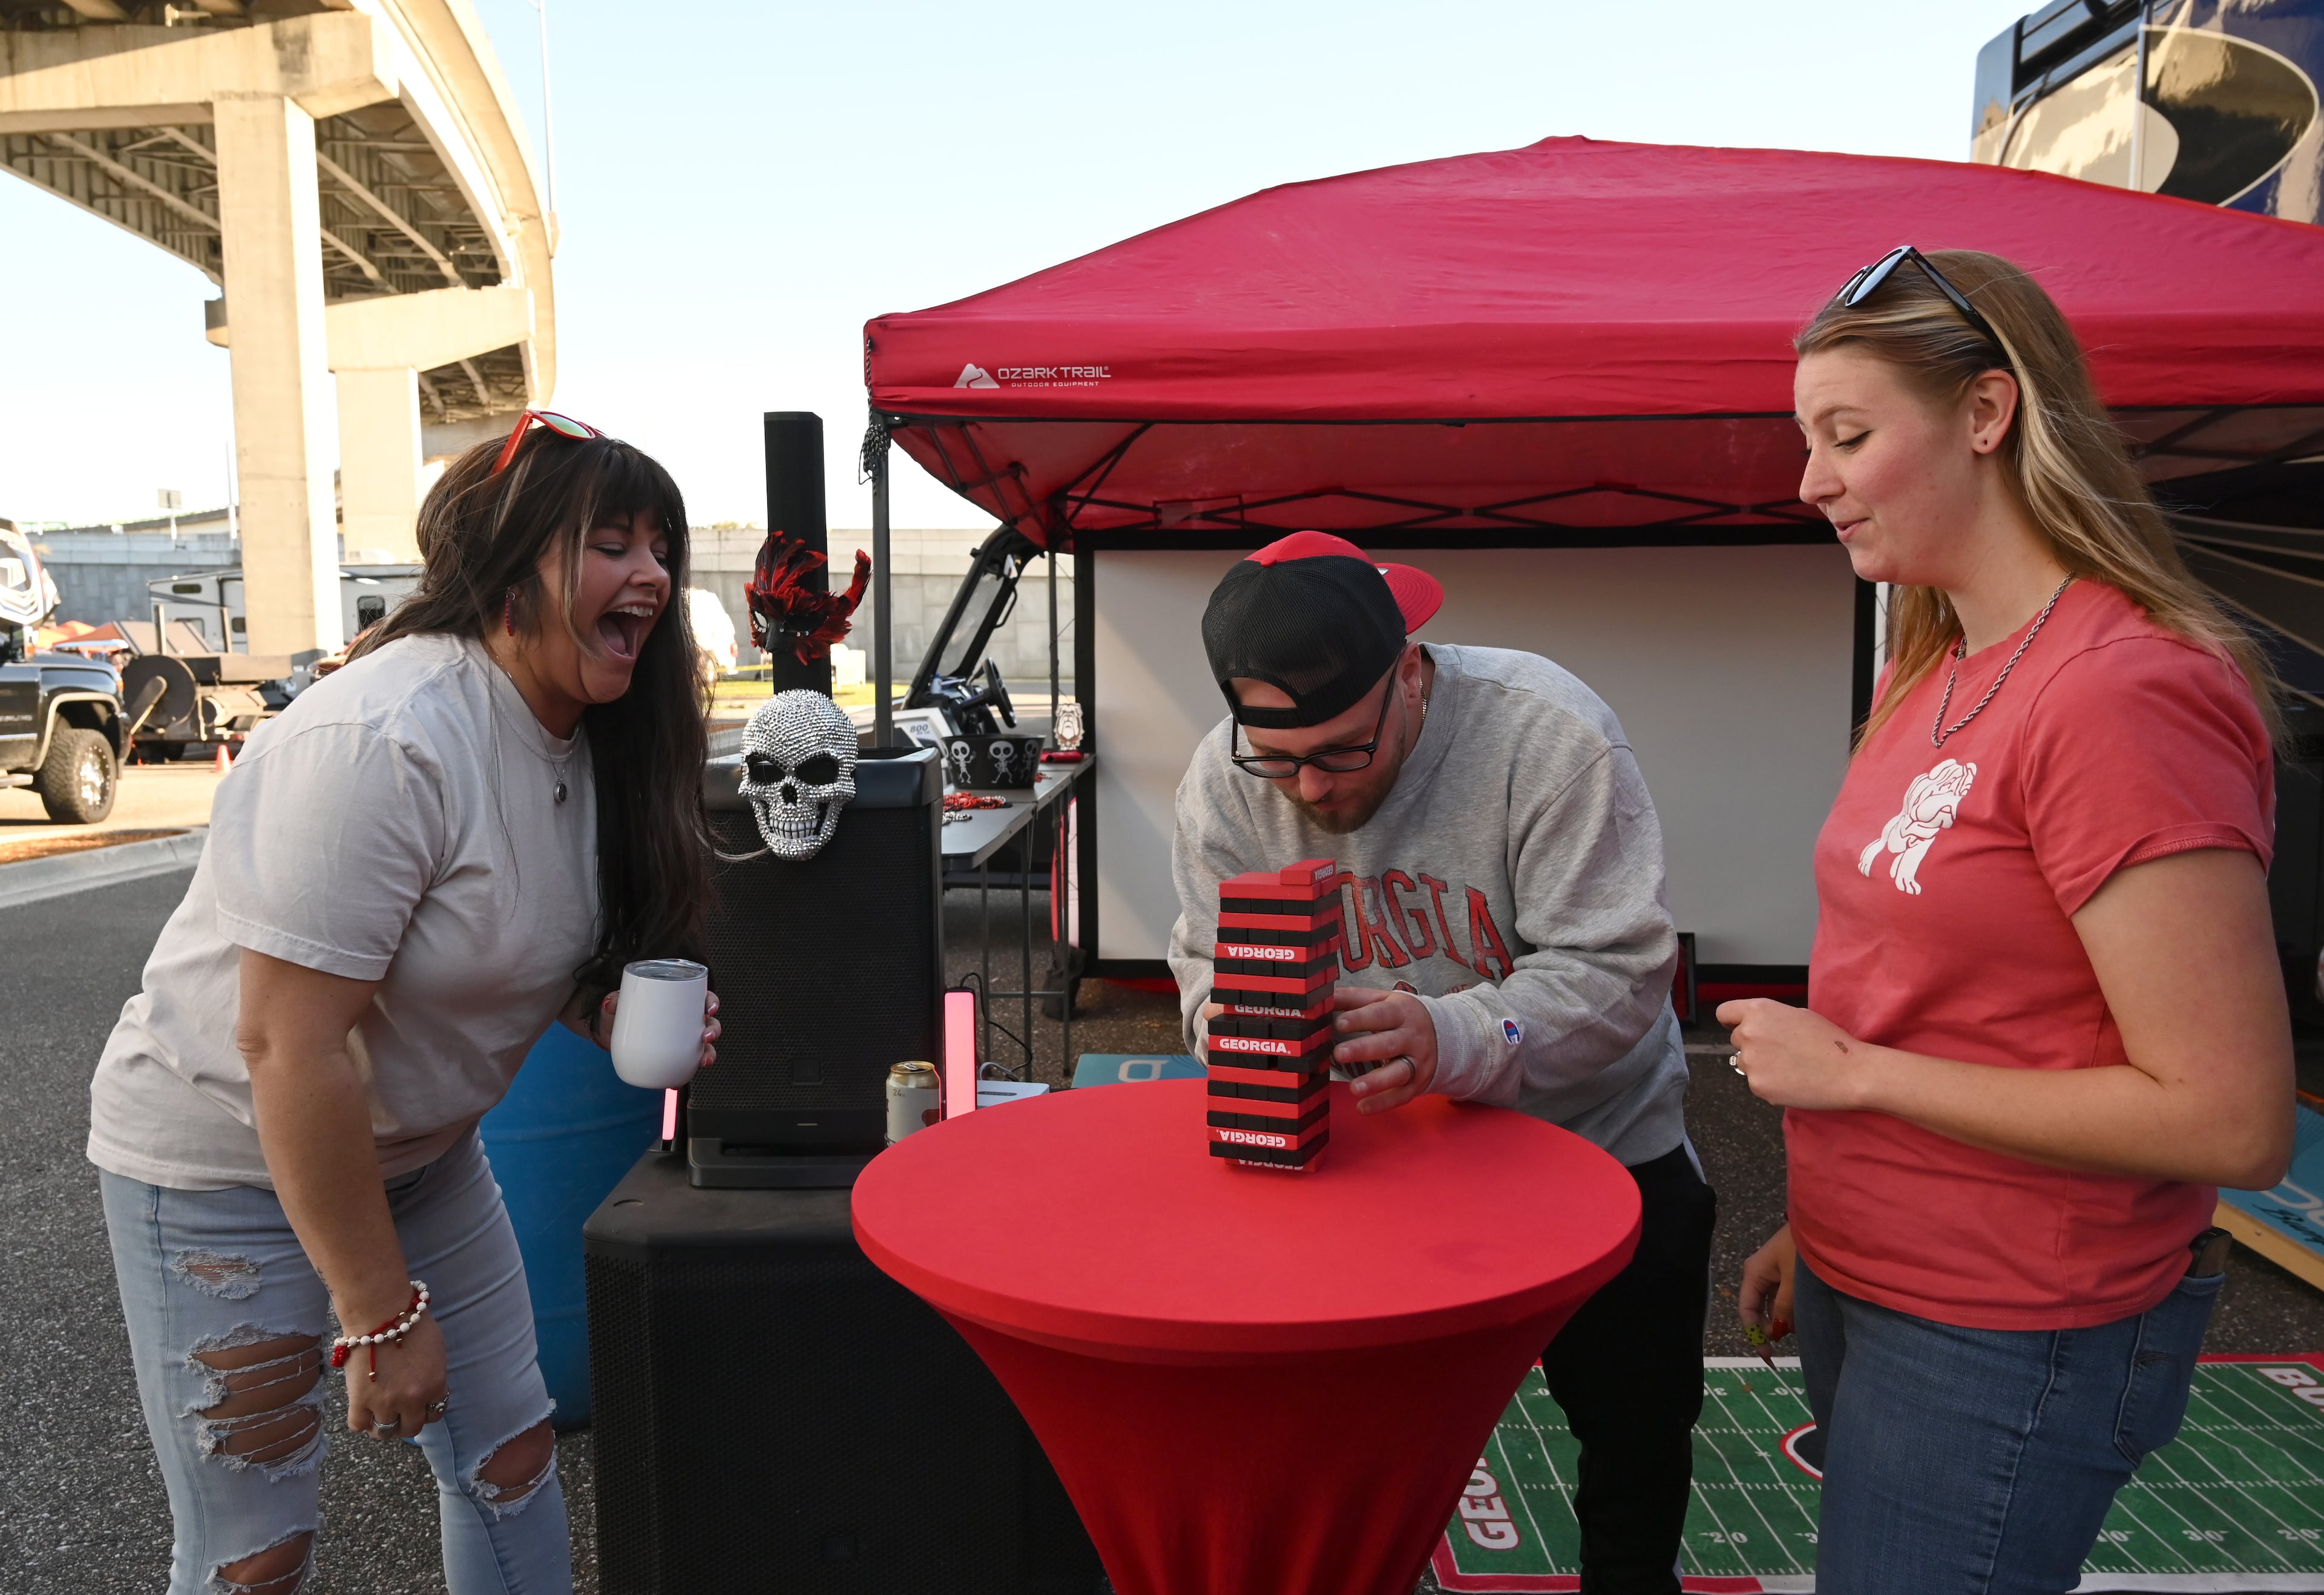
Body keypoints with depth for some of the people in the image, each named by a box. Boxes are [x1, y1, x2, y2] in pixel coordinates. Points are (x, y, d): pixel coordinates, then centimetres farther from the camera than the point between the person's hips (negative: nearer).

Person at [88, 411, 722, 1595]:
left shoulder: (586, 738, -2)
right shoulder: (384, 742, -29)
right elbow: (289, 1047, -29)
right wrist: (379, 1310, -22)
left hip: (417, 1147, 8)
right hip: (228, 1162, -7)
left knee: (513, 1460, 13)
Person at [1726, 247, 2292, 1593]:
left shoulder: (2120, 694, -22)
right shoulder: (1937, 674, 6)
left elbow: (2231, 1119, -23)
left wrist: (1853, 1069, -18)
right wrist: (1820, 1226, 15)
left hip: (2005, 1341, -8)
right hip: (1868, 1286, 8)